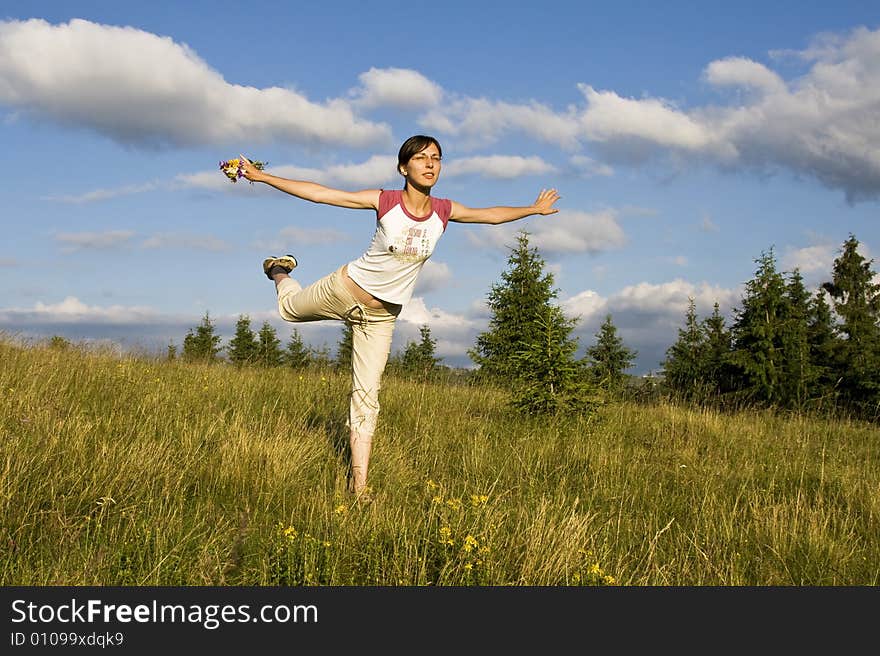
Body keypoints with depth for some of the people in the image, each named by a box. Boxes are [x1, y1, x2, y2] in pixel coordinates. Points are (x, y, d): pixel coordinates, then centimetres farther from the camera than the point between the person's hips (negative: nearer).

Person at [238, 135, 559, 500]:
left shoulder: (444, 211, -10)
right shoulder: (385, 201, -19)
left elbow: (491, 214, 9)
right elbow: (318, 193, -19)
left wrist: (534, 209, 17)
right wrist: (263, 177, -22)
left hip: (381, 316, 2)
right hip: (343, 289, -1)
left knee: (366, 395, -1)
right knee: (289, 308, 25)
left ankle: (359, 482, 2)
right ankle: (281, 270, 59)